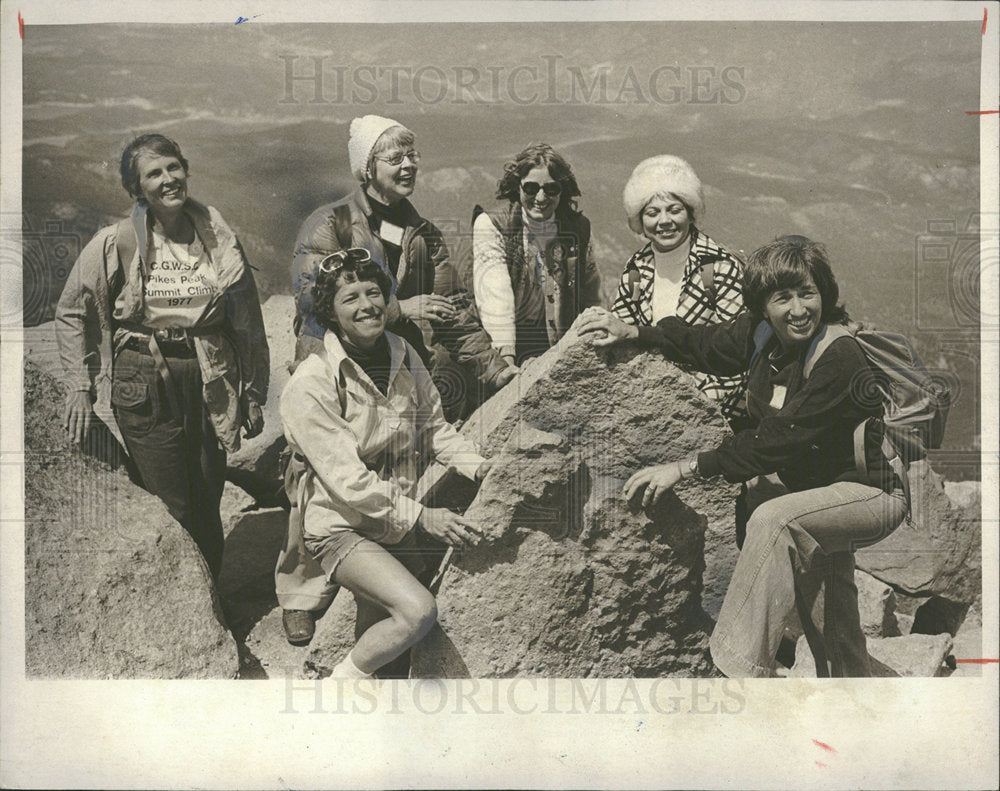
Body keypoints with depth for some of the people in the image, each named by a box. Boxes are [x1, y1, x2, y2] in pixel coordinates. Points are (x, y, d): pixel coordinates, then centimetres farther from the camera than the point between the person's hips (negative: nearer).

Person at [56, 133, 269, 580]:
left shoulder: (219, 238, 3)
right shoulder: (115, 244, -4)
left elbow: (247, 321, 9)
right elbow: (71, 313, 8)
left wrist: (254, 394, 11)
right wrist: (80, 385, 2)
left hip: (210, 384, 2)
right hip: (144, 387, -2)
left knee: (207, 505, 8)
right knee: (172, 510, -1)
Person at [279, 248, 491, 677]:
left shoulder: (404, 357, 3)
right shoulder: (311, 383, -17)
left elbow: (435, 427, 10)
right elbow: (346, 478, -21)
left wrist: (479, 466, -8)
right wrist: (420, 516, -25)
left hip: (397, 528, 6)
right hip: (338, 526, -6)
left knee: (377, 636, 12)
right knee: (418, 610, -22)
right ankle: (343, 679, 1)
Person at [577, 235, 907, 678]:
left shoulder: (840, 359, -28)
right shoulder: (761, 334, -6)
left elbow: (778, 441, -30)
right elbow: (707, 345, 12)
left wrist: (686, 468, -30)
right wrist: (632, 333, 0)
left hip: (874, 492, -8)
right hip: (814, 486, 8)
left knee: (773, 519, -32)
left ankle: (739, 666, -26)